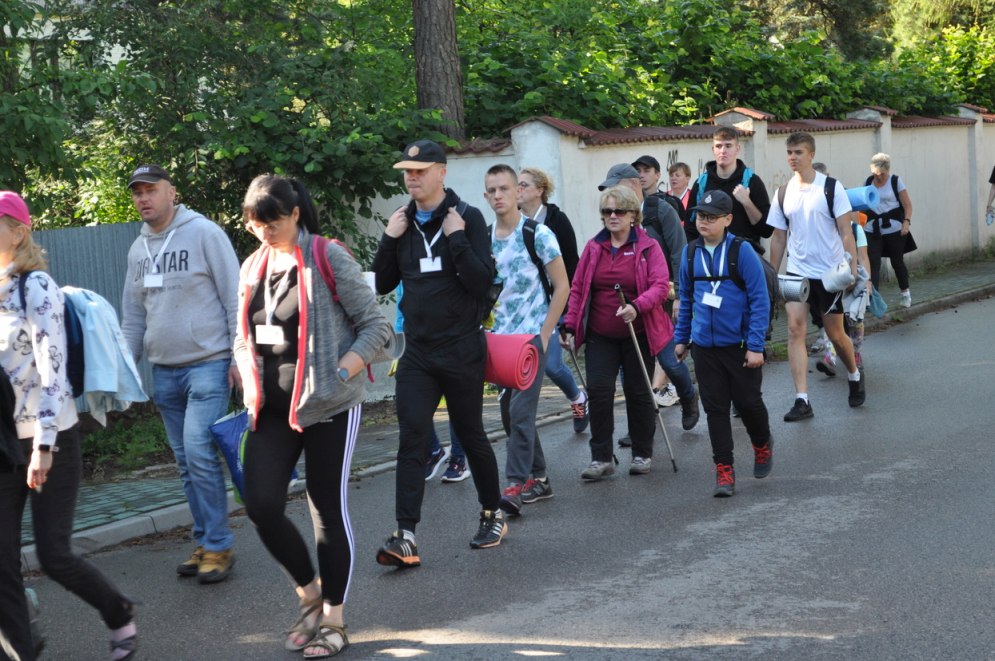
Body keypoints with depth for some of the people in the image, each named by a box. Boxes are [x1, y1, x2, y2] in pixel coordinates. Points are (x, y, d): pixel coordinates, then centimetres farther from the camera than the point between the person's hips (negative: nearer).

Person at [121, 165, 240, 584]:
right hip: (164, 372, 6)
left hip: (207, 364, -6)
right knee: (186, 462, 9)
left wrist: (240, 356, -12)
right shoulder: (138, 250, 12)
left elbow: (234, 297, -8)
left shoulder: (204, 233, -7)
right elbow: (133, 315, 18)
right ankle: (205, 542, 19)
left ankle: (218, 546, -3)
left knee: (199, 453, -14)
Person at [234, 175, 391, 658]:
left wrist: (340, 373, -20)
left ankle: (334, 621, 15)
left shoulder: (328, 259, -8)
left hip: (328, 405, -5)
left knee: (328, 509, 1)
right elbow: (244, 338, 19)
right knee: (261, 505, -4)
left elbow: (375, 326, -8)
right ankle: (309, 594, 19)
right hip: (273, 407, 5)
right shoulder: (252, 267, 9)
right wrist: (250, 385, 2)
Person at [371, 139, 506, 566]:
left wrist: (457, 239, -21)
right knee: (412, 439, -6)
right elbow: (382, 285, 9)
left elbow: (483, 282, -15)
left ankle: (493, 514, 30)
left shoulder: (467, 218, -6)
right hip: (417, 351, 4)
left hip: (461, 350, -3)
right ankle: (405, 537, -10)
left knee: (471, 435, 10)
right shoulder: (403, 222, 9)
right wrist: (389, 240, -3)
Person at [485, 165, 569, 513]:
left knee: (520, 410, -13)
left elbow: (562, 287, -6)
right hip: (498, 337, 6)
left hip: (532, 334, -6)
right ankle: (538, 477, 22)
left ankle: (517, 484, -10)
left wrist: (544, 335, -11)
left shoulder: (538, 234, -7)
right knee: (511, 409, 10)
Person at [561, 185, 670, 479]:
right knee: (599, 391, -7)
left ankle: (642, 454, 23)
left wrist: (637, 306, -32)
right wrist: (571, 326, 1)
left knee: (638, 393, 7)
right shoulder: (593, 248, 6)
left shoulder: (648, 247, -4)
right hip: (600, 336, 2)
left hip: (638, 334, -2)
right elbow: (577, 289, 8)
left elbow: (660, 285, -15)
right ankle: (601, 458, 0)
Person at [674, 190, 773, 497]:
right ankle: (724, 470, 13)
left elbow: (760, 299, -11)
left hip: (739, 345, -3)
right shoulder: (691, 253, 3)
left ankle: (762, 445, 37)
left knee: (748, 402, 7)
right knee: (715, 408, 5)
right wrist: (681, 338, 16)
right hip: (705, 346, 4)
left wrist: (755, 345, -14)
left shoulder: (742, 251, -11)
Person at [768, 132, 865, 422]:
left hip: (830, 271, -3)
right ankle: (802, 400, -12)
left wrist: (852, 268, -17)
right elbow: (779, 237, 11)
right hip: (797, 272, 3)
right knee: (795, 329, -12)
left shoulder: (831, 188, -7)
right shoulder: (784, 193, 4)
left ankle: (855, 376, 39)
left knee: (835, 333, 8)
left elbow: (845, 231, -8)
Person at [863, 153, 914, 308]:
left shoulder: (896, 181, -2)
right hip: (872, 230, 2)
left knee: (897, 261, 10)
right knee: (873, 263, -7)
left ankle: (905, 292, 29)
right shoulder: (868, 182, 7)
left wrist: (906, 222, -15)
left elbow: (907, 205, -2)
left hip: (893, 229, -2)